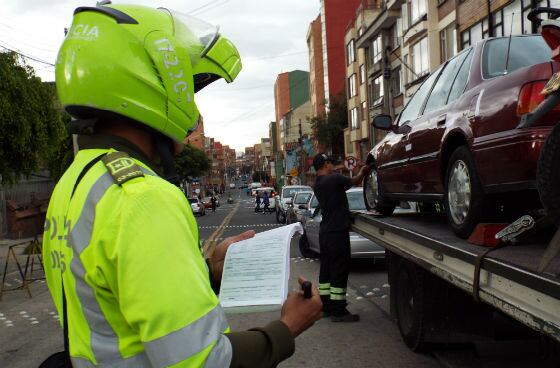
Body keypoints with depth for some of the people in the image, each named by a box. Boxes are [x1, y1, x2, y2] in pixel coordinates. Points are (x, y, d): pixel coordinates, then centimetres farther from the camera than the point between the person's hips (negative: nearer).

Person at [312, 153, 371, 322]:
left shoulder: (317, 185, 10)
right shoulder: (334, 179, -15)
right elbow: (354, 181, -1)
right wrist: (363, 172, 17)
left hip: (325, 232, 9)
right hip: (337, 232, -9)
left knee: (326, 270, 13)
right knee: (340, 270, -4)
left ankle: (325, 307, 20)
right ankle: (338, 311, -1)